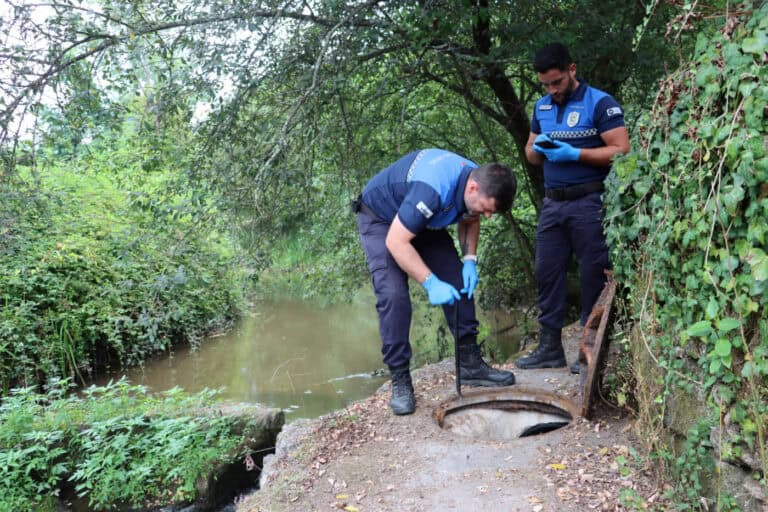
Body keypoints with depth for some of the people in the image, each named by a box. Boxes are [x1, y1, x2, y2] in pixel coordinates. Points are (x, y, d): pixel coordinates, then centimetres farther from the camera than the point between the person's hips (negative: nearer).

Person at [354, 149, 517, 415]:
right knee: (393, 295, -21)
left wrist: (470, 259, -9)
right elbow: (396, 241, -36)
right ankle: (400, 381, -11)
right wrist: (431, 283, -36)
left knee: (460, 284, -2)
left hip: (425, 221, 7)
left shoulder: (479, 182, -15)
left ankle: (470, 363, 7)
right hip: (381, 219, -7)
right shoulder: (433, 189, -41)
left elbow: (469, 220, 6)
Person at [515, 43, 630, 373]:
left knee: (593, 276, 1)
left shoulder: (600, 103, -5)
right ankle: (549, 348, 15)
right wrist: (538, 148, -3)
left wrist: (574, 153, -19)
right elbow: (530, 153, 20)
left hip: (589, 202, -6)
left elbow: (621, 151, -11)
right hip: (552, 203, 6)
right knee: (547, 274, 6)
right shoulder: (542, 107, 14)